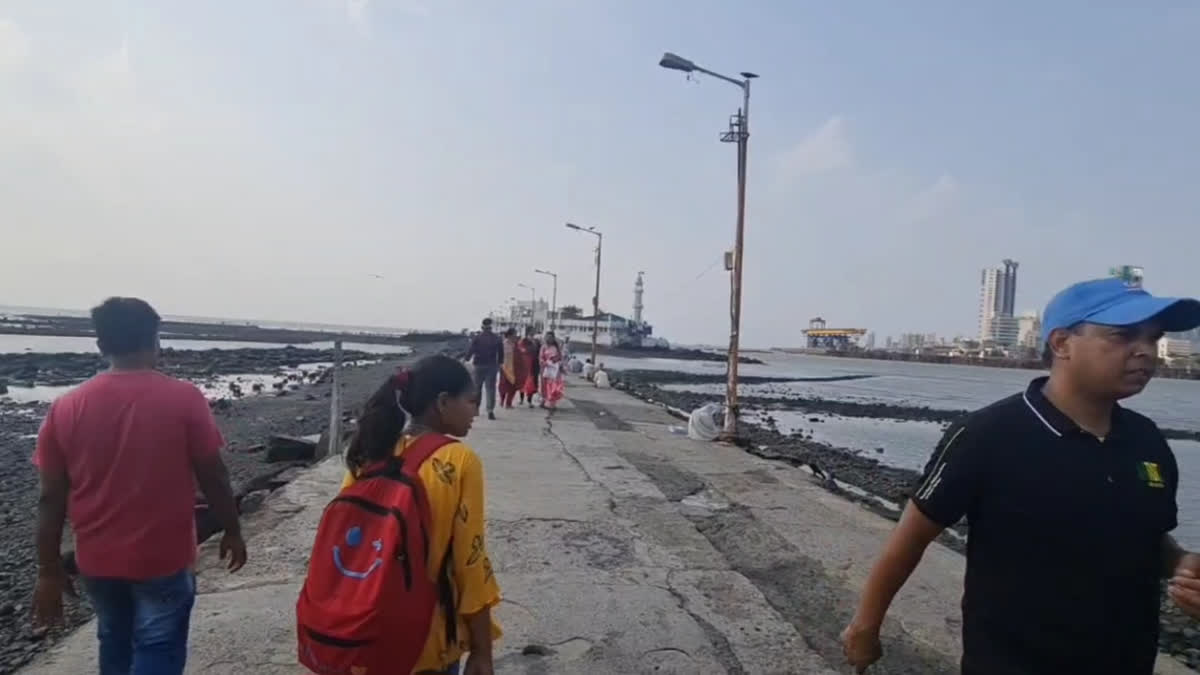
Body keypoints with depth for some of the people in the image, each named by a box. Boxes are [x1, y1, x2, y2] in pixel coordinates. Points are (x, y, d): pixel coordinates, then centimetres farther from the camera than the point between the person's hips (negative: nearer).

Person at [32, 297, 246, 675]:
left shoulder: (67, 409, -6)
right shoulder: (183, 399, -15)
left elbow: (51, 498, -2)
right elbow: (213, 477, -10)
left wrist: (49, 571, 7)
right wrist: (232, 531, 3)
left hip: (97, 561, 4)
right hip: (164, 559, -4)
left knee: (115, 645, 25)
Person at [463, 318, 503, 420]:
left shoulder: (476, 338, -5)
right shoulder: (497, 338, 1)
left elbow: (470, 350, -9)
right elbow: (501, 353, 4)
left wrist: (465, 359, 4)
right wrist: (500, 363, 14)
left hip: (479, 365, 0)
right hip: (492, 366, 0)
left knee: (477, 388, 14)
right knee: (490, 388, -1)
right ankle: (490, 410, -12)